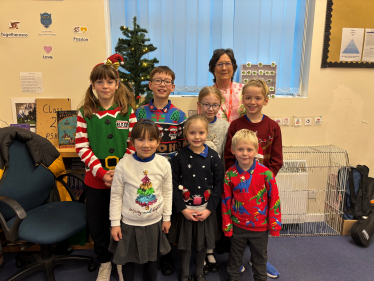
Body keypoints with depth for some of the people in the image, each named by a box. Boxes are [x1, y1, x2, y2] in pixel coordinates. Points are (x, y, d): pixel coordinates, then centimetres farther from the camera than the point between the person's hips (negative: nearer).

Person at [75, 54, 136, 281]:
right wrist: (102, 173, -15)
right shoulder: (85, 113, -3)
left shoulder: (127, 111, -4)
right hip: (95, 180, 1)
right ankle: (105, 262, 39)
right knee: (97, 224, 14)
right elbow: (82, 147, -6)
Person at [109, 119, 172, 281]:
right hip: (129, 223, -1)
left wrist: (166, 217, 6)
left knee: (152, 260, 21)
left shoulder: (164, 164, -10)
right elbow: (116, 196, -7)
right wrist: (115, 223, -5)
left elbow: (167, 192, 1)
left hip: (154, 222, 2)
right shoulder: (123, 165, -16)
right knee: (128, 260, 17)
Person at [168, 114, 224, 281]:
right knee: (185, 243, 13)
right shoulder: (179, 157, -8)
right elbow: (174, 184, -7)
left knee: (202, 244, 16)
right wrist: (182, 208, -11)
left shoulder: (213, 157, -6)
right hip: (185, 209, 0)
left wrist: (209, 209, -10)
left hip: (206, 210, 1)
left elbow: (218, 184, -4)